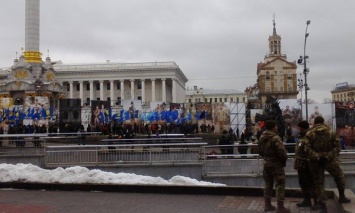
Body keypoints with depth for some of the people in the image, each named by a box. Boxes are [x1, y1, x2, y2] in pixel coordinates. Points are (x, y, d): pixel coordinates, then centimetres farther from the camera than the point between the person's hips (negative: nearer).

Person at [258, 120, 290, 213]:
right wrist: (284, 160, -6)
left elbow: (259, 151, 15)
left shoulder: (262, 138, 6)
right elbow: (282, 152, -24)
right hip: (277, 164, -8)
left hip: (266, 164, 8)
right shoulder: (275, 138, -21)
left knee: (268, 184, 15)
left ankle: (267, 205, 21)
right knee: (280, 185, -1)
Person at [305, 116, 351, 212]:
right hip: (330, 161, 0)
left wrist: (316, 156, -10)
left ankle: (322, 203, 9)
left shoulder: (309, 134, -3)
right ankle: (342, 197, 27)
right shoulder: (331, 133, 1)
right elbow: (337, 147, -5)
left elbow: (307, 149, -13)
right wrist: (329, 156, -6)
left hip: (316, 162, 0)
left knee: (319, 182, 8)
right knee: (339, 177, 23)